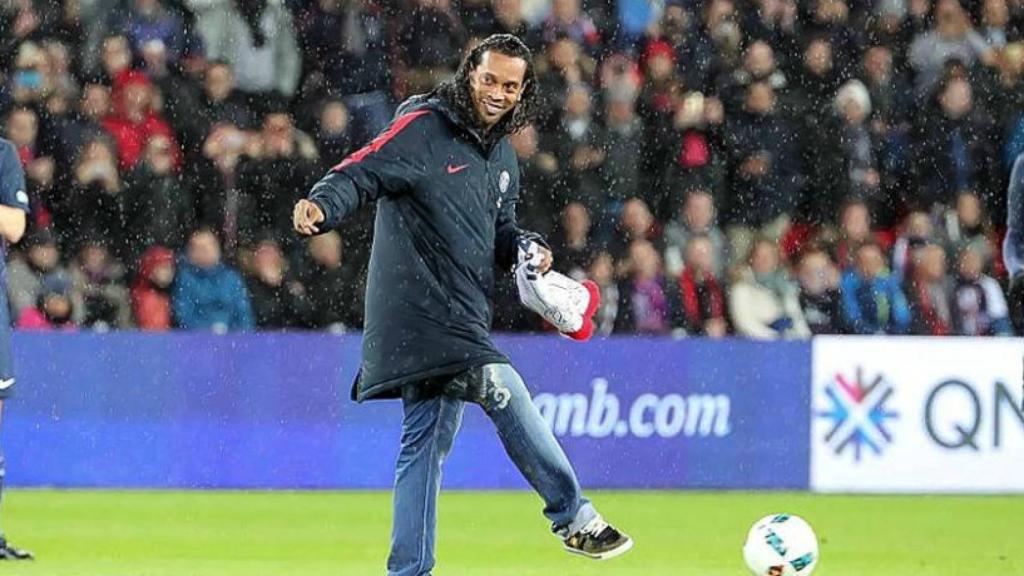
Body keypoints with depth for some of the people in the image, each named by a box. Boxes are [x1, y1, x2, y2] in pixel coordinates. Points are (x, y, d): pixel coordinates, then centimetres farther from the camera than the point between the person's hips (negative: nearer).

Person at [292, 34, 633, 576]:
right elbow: (362, 172, -17)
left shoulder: (501, 154, 18)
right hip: (422, 308, -9)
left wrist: (526, 247, 5)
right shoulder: (424, 128, -8)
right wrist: (322, 205, -36)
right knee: (508, 397, -15)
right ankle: (575, 519, -5)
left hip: (459, 317, 9)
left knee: (428, 439, 9)